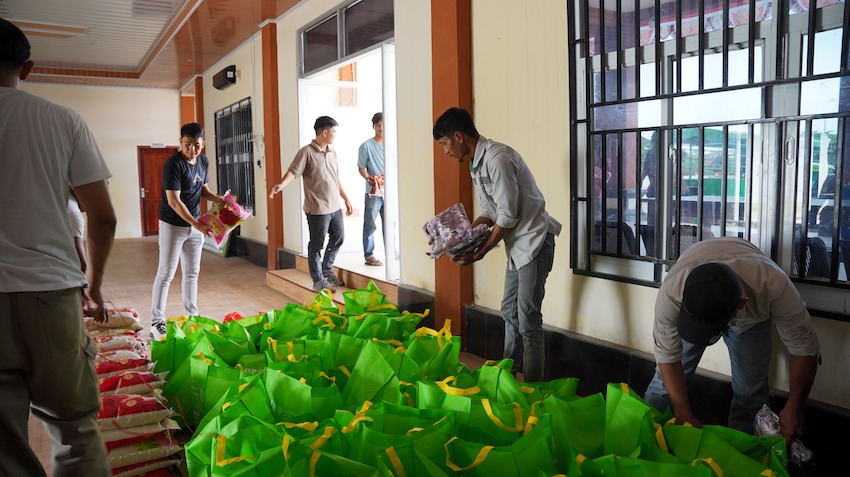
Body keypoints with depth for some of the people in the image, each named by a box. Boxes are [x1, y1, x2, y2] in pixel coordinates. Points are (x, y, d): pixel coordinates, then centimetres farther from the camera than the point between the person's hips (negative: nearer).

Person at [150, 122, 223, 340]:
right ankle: (157, 323, 3)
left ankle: (191, 316, 24)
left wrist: (217, 198, -3)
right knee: (165, 274, -3)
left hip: (195, 225, 7)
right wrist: (196, 224, -27)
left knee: (192, 273, 13)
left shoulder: (204, 161, 4)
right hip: (173, 225, -7)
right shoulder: (173, 164, -19)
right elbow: (173, 201, -23)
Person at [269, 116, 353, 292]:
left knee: (338, 238, 16)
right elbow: (293, 172, -20)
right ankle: (318, 280, 14)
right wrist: (280, 185, -39)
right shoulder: (307, 152, -11)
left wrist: (346, 199, 20)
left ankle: (327, 271, 34)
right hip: (317, 209, -8)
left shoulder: (332, 152, 12)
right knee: (317, 245, 3)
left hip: (335, 207, 8)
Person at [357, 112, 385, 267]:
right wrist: (368, 177, -20)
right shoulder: (366, 146, -1)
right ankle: (369, 255, 7)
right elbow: (361, 167, -2)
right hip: (373, 192, -4)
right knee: (370, 225, 0)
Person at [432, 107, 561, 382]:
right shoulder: (477, 163, 10)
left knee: (528, 320, -6)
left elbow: (508, 216, -22)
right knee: (509, 312, 17)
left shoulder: (497, 158, -21)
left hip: (533, 241, -10)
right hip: (517, 244, 10)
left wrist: (479, 253, -14)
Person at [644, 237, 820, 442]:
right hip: (694, 304, 0)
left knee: (750, 391, -2)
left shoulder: (773, 285, -43)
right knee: (668, 378, 3)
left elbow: (804, 347, -27)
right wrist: (684, 414, -29)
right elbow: (668, 357, -29)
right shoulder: (671, 292, -43)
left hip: (751, 317, 0)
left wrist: (794, 407, -29)